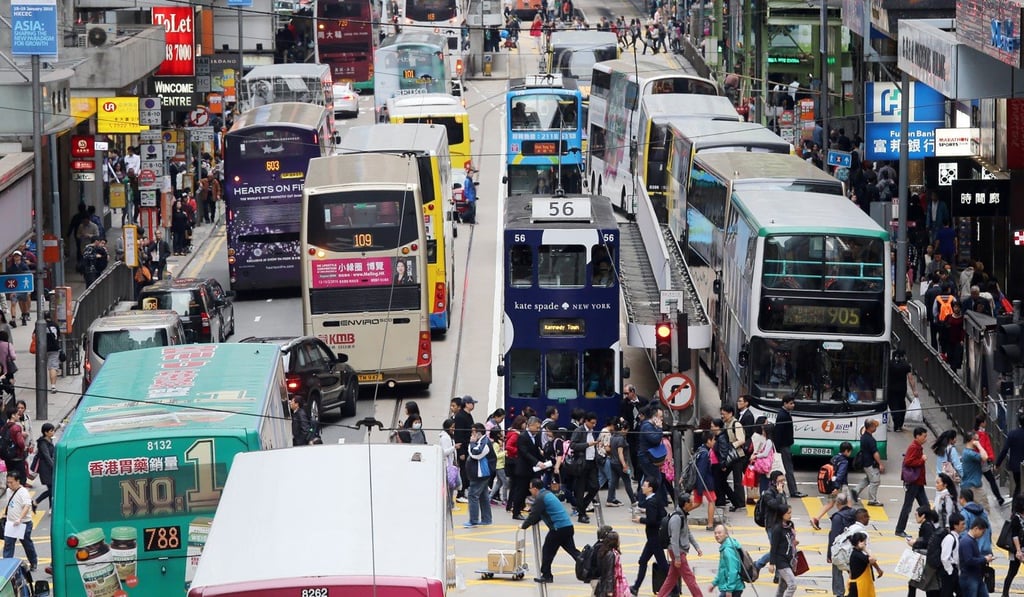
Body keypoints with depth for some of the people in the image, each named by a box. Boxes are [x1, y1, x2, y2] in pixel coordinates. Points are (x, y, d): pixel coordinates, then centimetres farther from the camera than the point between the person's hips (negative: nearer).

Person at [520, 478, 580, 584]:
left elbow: (534, 515, -10)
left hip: (558, 529, -9)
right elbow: (538, 515, 27)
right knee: (572, 550, 11)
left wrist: (524, 526, 4)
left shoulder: (540, 498, -11)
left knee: (547, 551, 5)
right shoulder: (547, 494, 20)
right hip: (568, 526, 9)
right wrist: (529, 523, 23)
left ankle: (546, 575, 9)